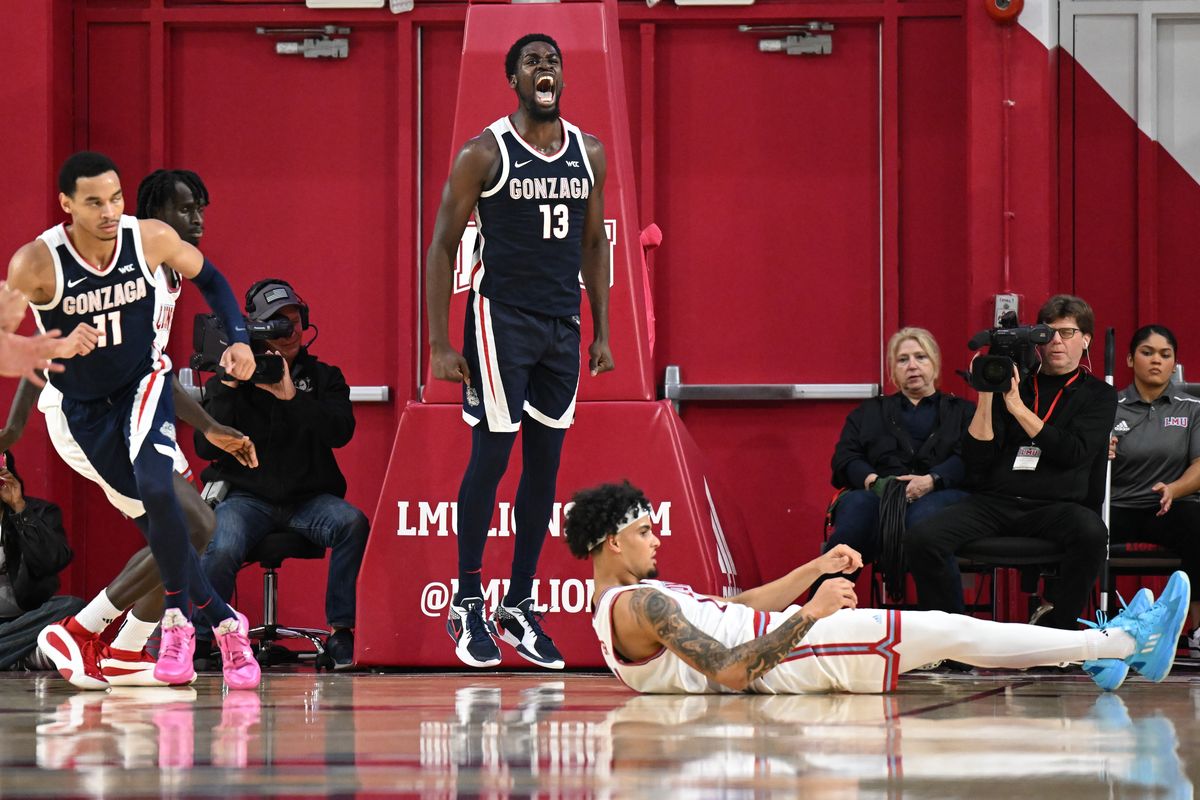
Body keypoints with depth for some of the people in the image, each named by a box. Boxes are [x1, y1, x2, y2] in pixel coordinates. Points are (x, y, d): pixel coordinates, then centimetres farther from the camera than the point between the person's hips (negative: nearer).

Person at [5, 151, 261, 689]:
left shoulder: (150, 239, -17)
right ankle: (224, 624, 17)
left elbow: (207, 278, 3)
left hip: (143, 382, 0)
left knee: (156, 492, -24)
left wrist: (239, 339, -9)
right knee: (154, 509, 3)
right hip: (84, 405, 0)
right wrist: (57, 347, -42)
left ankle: (177, 620, -9)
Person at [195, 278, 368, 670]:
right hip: (246, 497, -2)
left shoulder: (322, 377, 11)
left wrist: (291, 398, -19)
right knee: (223, 550, -34)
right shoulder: (229, 378, 6)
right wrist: (227, 388, -13)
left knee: (353, 523, -30)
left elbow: (341, 430, -8)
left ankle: (341, 633, -24)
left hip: (309, 498, 2)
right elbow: (207, 447, -5)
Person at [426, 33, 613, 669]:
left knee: (545, 463, 7)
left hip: (562, 325, 5)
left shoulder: (589, 153, 7)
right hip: (500, 320, -5)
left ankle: (519, 607, 16)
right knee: (491, 455, -6)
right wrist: (439, 346, -10)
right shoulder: (485, 153, -8)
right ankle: (468, 604, 5)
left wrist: (603, 332, 11)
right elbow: (442, 246, -5)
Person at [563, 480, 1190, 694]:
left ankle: (1099, 648, 16)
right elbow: (731, 671, -27)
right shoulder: (639, 605, -18)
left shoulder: (619, 604, 16)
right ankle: (1127, 643, -4)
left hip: (785, 638, 10)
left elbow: (739, 610, 20)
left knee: (942, 630, 12)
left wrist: (816, 569, 13)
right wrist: (811, 613, -27)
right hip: (789, 659, -10)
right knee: (950, 632, -9)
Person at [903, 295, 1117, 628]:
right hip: (993, 501, 2)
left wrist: (1018, 407, -10)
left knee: (1091, 534, -38)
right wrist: (986, 396, -3)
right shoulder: (1012, 384, 15)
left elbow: (1074, 453, -6)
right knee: (921, 539, -24)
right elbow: (976, 461, 7)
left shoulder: (1098, 395, 13)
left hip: (1055, 505, -2)